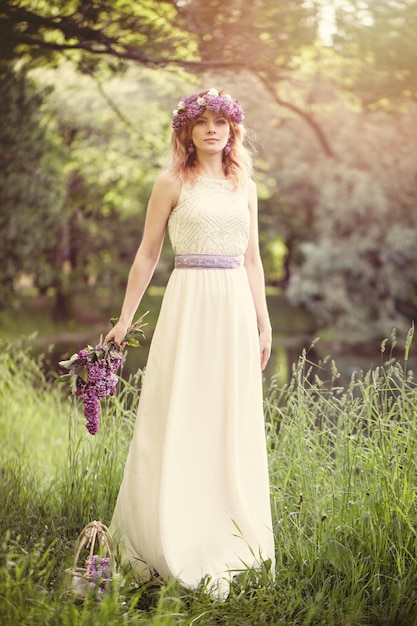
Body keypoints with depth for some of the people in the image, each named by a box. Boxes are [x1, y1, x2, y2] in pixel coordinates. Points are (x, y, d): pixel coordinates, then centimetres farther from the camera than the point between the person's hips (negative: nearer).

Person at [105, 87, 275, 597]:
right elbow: (148, 254, 4)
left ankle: (226, 534, 17)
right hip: (189, 302, -4)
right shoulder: (173, 182, 2)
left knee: (232, 421, 6)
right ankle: (172, 539, 6)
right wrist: (125, 317, 2)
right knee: (179, 418, -4)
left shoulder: (244, 186, 14)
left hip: (236, 309, 4)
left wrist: (263, 322, 14)